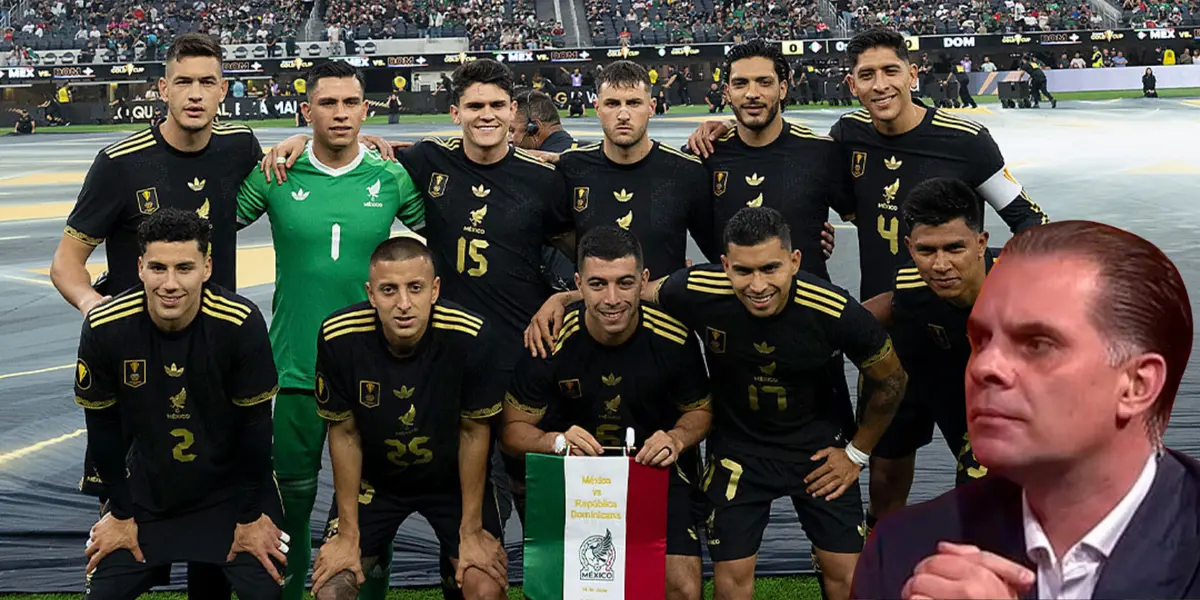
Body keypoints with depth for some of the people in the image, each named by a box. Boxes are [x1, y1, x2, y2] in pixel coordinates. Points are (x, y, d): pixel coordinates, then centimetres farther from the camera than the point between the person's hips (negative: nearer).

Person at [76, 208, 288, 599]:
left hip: (233, 491, -2)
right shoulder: (104, 329, -19)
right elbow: (103, 429, -5)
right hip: (147, 495, 2)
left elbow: (255, 426, -13)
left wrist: (250, 517, -6)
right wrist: (121, 515, 2)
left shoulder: (241, 324, -25)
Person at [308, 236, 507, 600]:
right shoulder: (339, 338, -24)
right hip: (373, 479, 1)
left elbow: (474, 433, -12)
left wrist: (472, 531, -7)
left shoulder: (470, 337, -26)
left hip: (453, 479, -1)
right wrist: (349, 533, -5)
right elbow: (344, 434, -10)